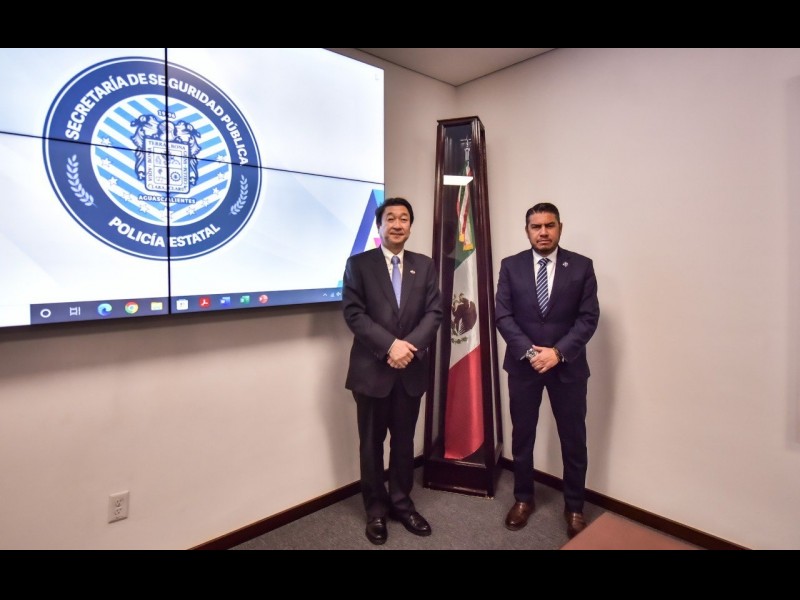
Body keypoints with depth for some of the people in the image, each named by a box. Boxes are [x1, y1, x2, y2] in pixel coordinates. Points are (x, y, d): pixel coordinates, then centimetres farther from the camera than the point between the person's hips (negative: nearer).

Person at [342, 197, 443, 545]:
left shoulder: (425, 266, 8)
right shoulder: (358, 264, -1)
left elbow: (434, 313, 1)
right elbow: (353, 313, -10)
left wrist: (409, 346, -14)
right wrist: (390, 345, -18)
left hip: (411, 370, 3)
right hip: (372, 369, -2)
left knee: (404, 441, 15)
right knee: (371, 443, 11)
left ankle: (402, 503, 34)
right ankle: (376, 510, 30)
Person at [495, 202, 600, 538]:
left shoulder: (582, 266, -1)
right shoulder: (510, 266, 0)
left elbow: (588, 318, -6)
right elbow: (502, 315, -5)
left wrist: (558, 352, -17)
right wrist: (529, 351, -16)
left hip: (568, 365, 0)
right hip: (522, 364, 1)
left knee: (573, 440, 10)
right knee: (522, 436, 13)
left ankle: (574, 508, 31)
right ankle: (523, 499, 33)